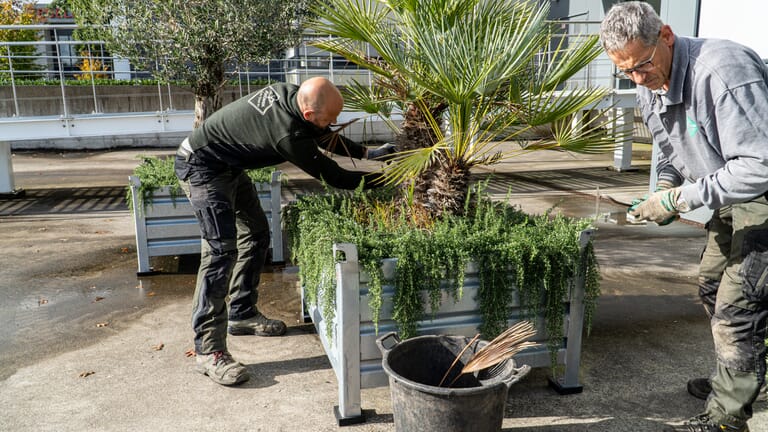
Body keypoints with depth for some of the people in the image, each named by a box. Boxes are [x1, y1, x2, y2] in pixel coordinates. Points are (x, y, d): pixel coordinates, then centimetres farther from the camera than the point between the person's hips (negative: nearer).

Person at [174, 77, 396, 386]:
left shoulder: (290, 94, -10)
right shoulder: (287, 134, -35)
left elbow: (324, 137, 8)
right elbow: (333, 176, -23)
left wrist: (367, 153, 2)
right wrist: (383, 178, -14)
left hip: (227, 166, 10)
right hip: (201, 167, -10)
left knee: (256, 234, 13)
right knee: (222, 249, -19)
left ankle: (242, 314, 26)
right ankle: (208, 350, -14)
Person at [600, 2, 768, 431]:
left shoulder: (722, 70, -31)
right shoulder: (650, 87, -1)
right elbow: (671, 148, 14)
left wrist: (682, 199, -30)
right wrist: (665, 185, -6)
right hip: (730, 197, 9)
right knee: (712, 289, 19)